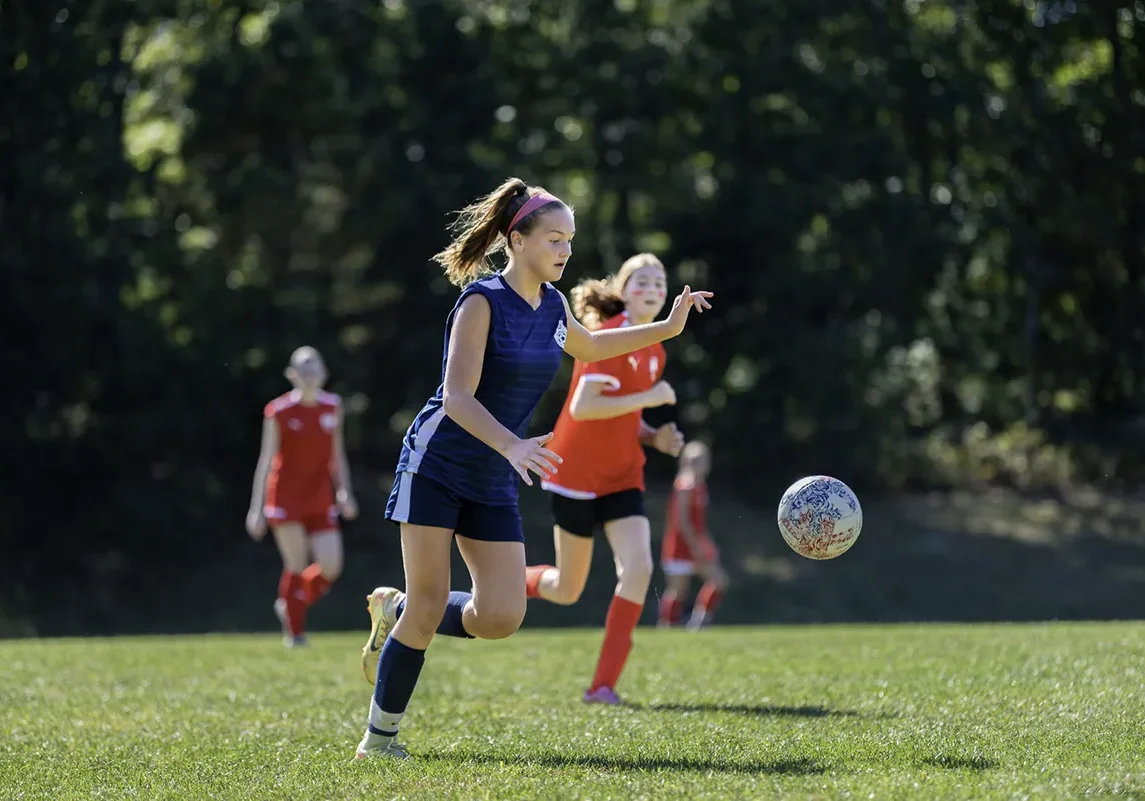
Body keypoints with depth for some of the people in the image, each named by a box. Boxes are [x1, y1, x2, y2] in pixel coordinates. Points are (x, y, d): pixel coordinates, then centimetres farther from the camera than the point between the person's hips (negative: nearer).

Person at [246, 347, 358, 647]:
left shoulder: (332, 407, 5)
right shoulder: (279, 411, -7)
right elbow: (266, 459, -4)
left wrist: (344, 492, 3)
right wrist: (256, 508, -7)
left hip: (320, 501, 4)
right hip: (286, 498, -4)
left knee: (331, 566, -6)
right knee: (297, 565, -7)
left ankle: (290, 604, 21)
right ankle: (295, 633, 9)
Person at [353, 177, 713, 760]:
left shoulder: (552, 305, 7)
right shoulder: (482, 301, -14)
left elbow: (587, 347, 30)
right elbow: (457, 397, -22)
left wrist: (666, 328, 24)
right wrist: (511, 445, -37)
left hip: (494, 484, 6)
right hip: (435, 466, -6)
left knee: (500, 618, -6)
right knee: (429, 606, -8)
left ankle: (395, 611, 21)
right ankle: (379, 735, 8)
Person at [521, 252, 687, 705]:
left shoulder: (654, 352, 8)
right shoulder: (608, 338, -17)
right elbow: (581, 407, -26)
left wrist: (655, 438, -1)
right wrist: (648, 398, -25)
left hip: (622, 477, 6)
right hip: (577, 475, -6)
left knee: (639, 568, -16)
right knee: (567, 592, 4)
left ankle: (603, 685, -11)